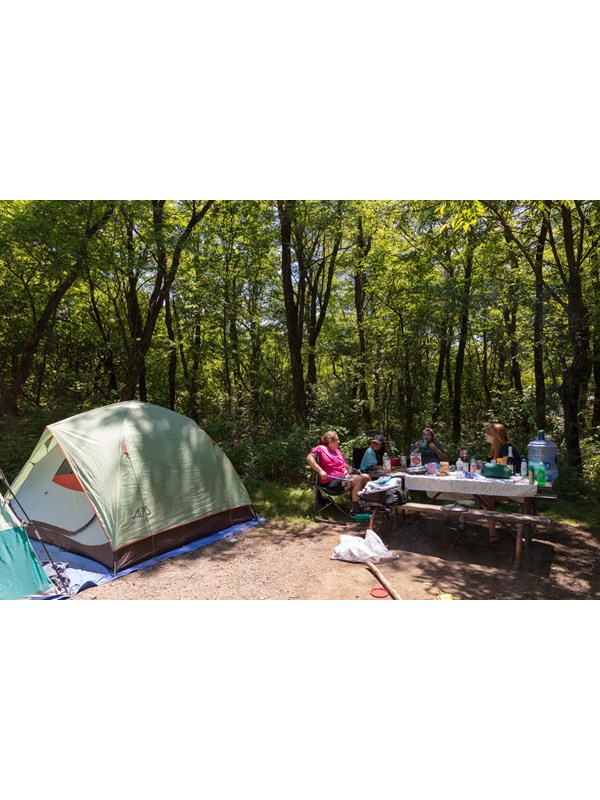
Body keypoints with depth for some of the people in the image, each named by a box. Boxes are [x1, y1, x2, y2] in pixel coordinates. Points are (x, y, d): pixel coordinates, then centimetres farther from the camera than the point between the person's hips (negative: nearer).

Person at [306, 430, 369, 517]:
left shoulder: (337, 450, 21)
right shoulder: (321, 448, -7)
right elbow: (309, 458, -23)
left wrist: (351, 469, 12)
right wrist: (320, 471, -31)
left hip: (344, 477, 10)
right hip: (331, 482, -9)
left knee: (366, 477, 3)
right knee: (358, 479, -24)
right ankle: (355, 510, -21)